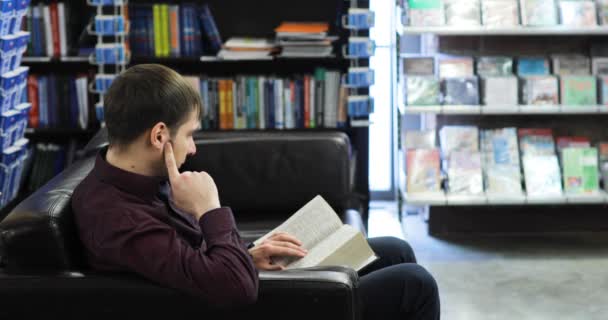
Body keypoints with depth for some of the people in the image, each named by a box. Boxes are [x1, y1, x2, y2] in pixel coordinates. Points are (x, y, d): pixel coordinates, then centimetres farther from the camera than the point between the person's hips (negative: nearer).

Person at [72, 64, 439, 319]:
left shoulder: (126, 182, -1)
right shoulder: (119, 218, -32)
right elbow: (235, 287, -38)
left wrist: (248, 256, 1)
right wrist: (210, 209, -26)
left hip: (255, 285, 10)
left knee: (396, 253, 16)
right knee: (413, 284, -7)